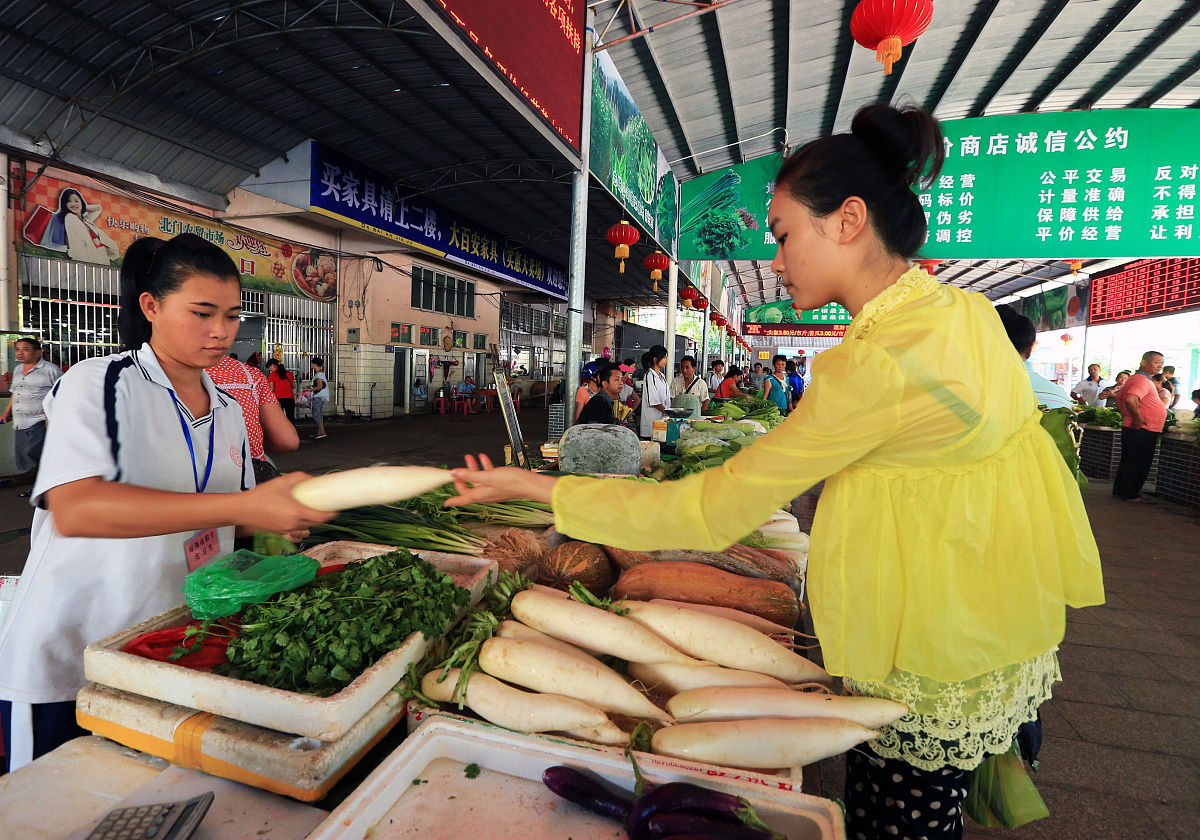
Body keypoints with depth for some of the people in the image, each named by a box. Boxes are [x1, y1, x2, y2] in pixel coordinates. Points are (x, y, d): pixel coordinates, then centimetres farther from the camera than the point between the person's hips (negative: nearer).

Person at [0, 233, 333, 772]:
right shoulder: (98, 385, -11)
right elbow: (72, 509, -29)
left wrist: (277, 518, -5)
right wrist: (243, 506, -37)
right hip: (67, 659, -5)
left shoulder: (227, 411, 7)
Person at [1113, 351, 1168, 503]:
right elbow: (1130, 399, -35)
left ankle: (1120, 490, 23)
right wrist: (1137, 417, -24)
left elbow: (1119, 398, 26)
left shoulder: (1138, 379, 16)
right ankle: (1130, 495, 4)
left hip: (1136, 428, 10)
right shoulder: (1142, 380, -18)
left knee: (1128, 461, 15)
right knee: (1138, 463, -2)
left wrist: (1125, 416, 18)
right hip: (1142, 430, -10)